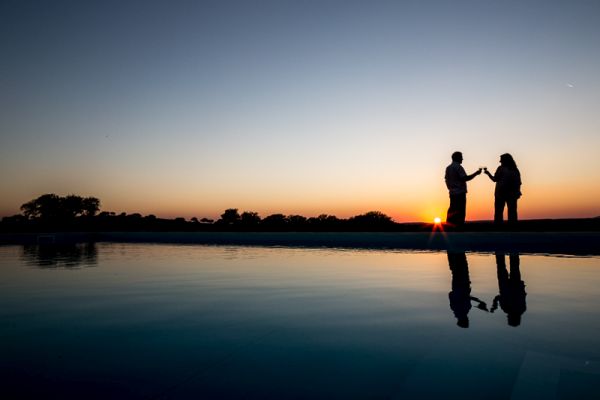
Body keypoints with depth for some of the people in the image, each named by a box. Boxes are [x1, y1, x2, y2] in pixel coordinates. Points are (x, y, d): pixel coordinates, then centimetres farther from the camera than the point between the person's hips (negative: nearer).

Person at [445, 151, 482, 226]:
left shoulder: (448, 168, 13)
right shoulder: (458, 167, -10)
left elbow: (447, 180, 15)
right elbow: (465, 178, -17)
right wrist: (476, 173, -9)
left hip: (452, 193, 8)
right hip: (460, 192, -8)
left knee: (452, 211, 9)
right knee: (460, 211, -5)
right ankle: (459, 225, -5)